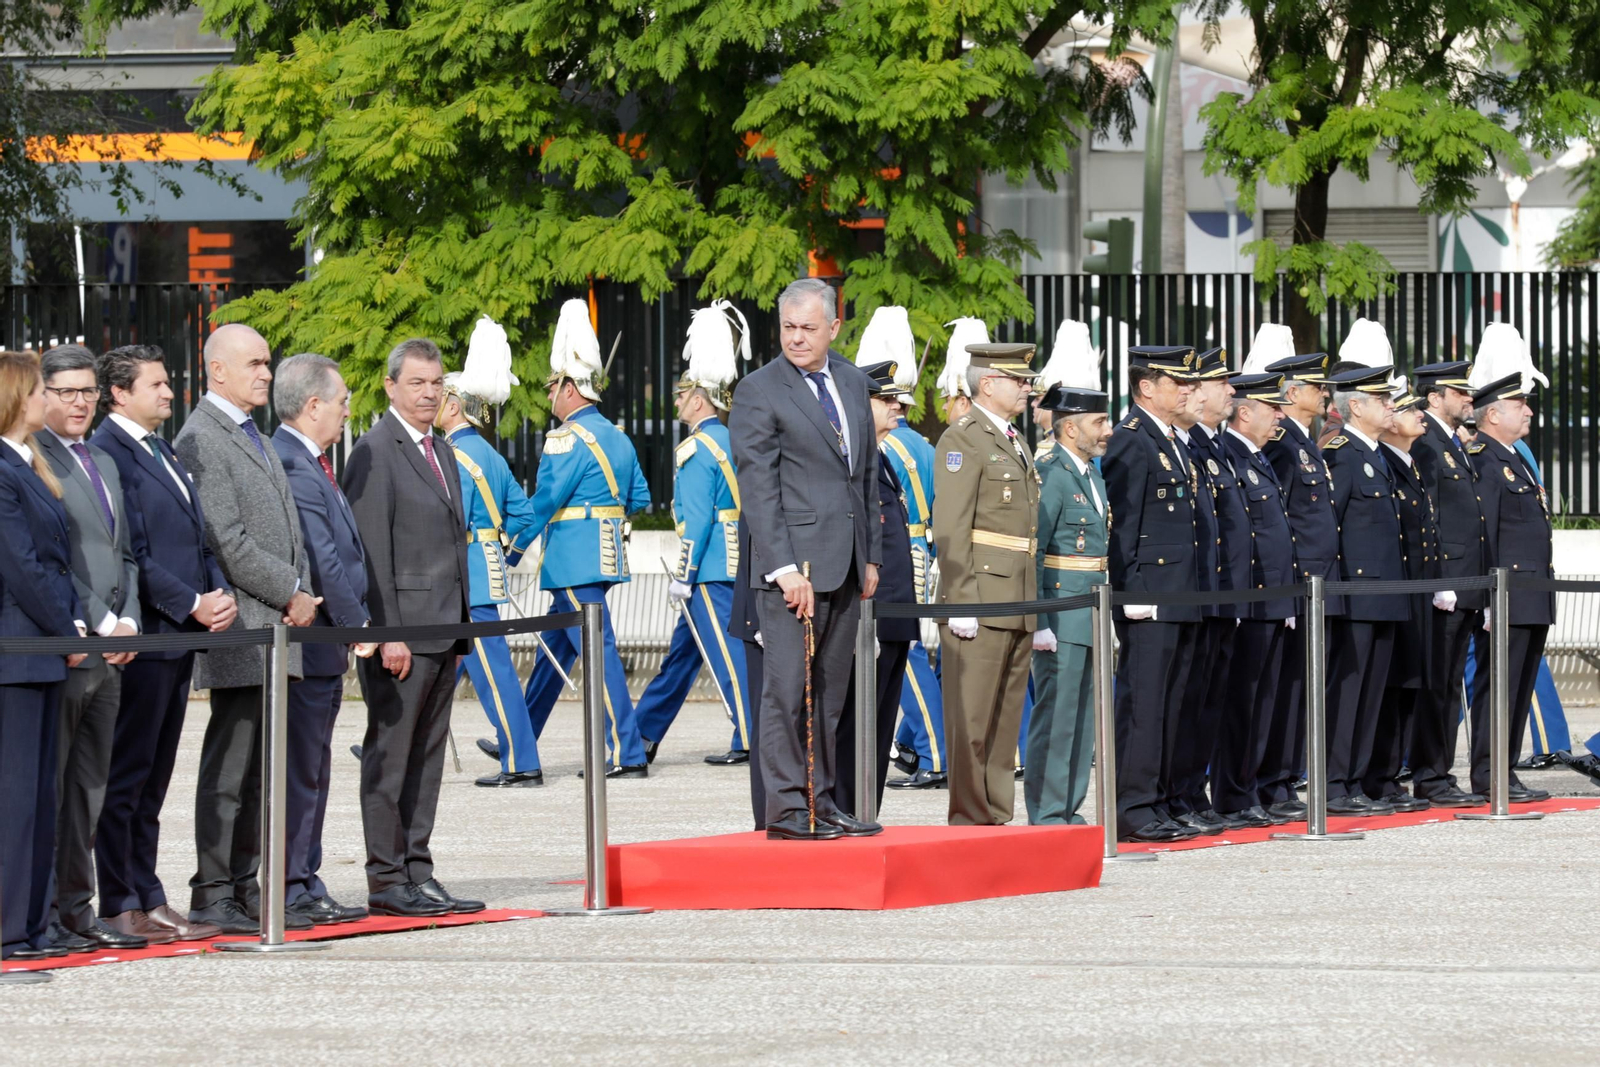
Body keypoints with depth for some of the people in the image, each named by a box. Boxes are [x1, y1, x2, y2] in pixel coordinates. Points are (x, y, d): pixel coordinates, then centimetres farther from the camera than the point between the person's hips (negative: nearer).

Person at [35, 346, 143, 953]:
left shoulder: (104, 464, 20)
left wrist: (128, 621, 4)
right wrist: (102, 625, -15)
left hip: (109, 651, 9)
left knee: (88, 789, 11)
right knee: (47, 786, -6)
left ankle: (76, 909, 16)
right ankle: (41, 917, -4)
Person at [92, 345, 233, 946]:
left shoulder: (165, 454, 19)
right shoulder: (108, 452, -11)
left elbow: (199, 539, 22)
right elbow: (131, 552, -17)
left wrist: (221, 593, 4)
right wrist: (192, 604, -16)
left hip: (181, 635, 9)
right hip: (142, 636, -9)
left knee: (152, 780, 12)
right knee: (126, 777, -4)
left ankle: (148, 900, 16)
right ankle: (121, 906, -2)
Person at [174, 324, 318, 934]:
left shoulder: (255, 438, 20)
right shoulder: (201, 440, -11)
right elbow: (227, 543, -17)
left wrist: (301, 594, 5)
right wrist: (291, 595, -12)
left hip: (278, 630, 9)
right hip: (240, 630, -9)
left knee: (258, 770, 11)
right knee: (229, 768, -7)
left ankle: (245, 888, 15)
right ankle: (212, 896, -5)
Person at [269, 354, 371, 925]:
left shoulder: (309, 463, 16)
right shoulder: (291, 466, -17)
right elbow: (322, 559, -20)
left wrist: (355, 625, 14)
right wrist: (358, 625, -13)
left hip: (324, 646, 11)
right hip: (310, 642, -11)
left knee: (311, 770, 13)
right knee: (300, 769, -6)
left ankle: (305, 887, 19)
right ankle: (292, 891, -2)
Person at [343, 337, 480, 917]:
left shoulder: (440, 451, 18)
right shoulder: (375, 452, -9)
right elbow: (371, 551, -14)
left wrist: (460, 627, 16)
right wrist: (387, 633, -19)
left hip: (442, 630, 8)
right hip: (401, 631, -8)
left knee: (426, 759, 10)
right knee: (390, 756, -4)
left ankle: (418, 874, 14)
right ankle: (387, 881, -2)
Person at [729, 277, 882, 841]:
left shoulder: (852, 382, 14)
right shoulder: (759, 392, -6)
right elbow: (758, 489, -10)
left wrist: (871, 556, 14)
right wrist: (785, 569, -17)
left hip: (846, 563, 6)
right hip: (796, 562, -6)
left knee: (830, 689, 9)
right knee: (789, 684, -7)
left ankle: (820, 801, 13)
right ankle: (786, 807, -5)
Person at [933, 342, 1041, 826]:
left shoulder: (1017, 445, 20)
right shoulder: (962, 440, -8)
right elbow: (951, 528, -14)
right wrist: (960, 603, -20)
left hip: (1018, 604, 9)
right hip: (981, 600, -9)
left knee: (1006, 718, 10)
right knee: (971, 718, -6)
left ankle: (997, 818, 14)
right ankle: (968, 820, -4)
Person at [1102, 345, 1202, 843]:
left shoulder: (1172, 443, 19)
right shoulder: (1130, 441, -10)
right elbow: (1123, 522, -15)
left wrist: (1193, 593, 19)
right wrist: (1131, 592, -19)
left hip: (1180, 597, 10)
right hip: (1149, 596, -9)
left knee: (1168, 705, 10)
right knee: (1142, 703, -9)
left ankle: (1158, 806, 14)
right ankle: (1133, 809, -8)